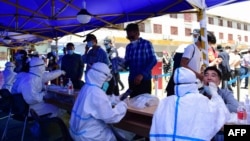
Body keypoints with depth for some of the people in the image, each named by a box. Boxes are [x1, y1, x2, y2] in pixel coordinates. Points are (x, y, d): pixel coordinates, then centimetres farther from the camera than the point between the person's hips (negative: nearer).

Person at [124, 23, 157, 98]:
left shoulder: (146, 44, -2)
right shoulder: (128, 47, 14)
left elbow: (153, 61, -10)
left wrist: (142, 74, -20)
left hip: (144, 79, -5)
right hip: (132, 80, 5)